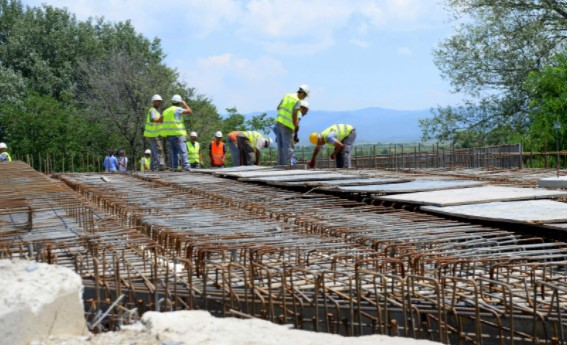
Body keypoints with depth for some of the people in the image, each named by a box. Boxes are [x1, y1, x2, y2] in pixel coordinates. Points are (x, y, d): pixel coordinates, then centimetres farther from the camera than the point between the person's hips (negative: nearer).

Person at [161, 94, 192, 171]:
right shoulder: (177, 109, -6)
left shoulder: (166, 111, 18)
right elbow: (190, 111, -10)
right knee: (183, 151, -11)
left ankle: (174, 167, 3)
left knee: (173, 151, 7)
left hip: (169, 134, 7)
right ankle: (186, 166, -20)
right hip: (178, 134, -7)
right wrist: (185, 104, 6)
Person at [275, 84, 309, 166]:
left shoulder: (287, 95, 9)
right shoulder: (297, 101, -13)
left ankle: (280, 164, 16)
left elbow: (278, 107, 15)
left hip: (279, 121, 8)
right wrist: (296, 127, -6)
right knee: (288, 147, -4)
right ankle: (287, 165, -5)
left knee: (281, 146, 12)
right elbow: (294, 116, -16)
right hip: (287, 125, -8)